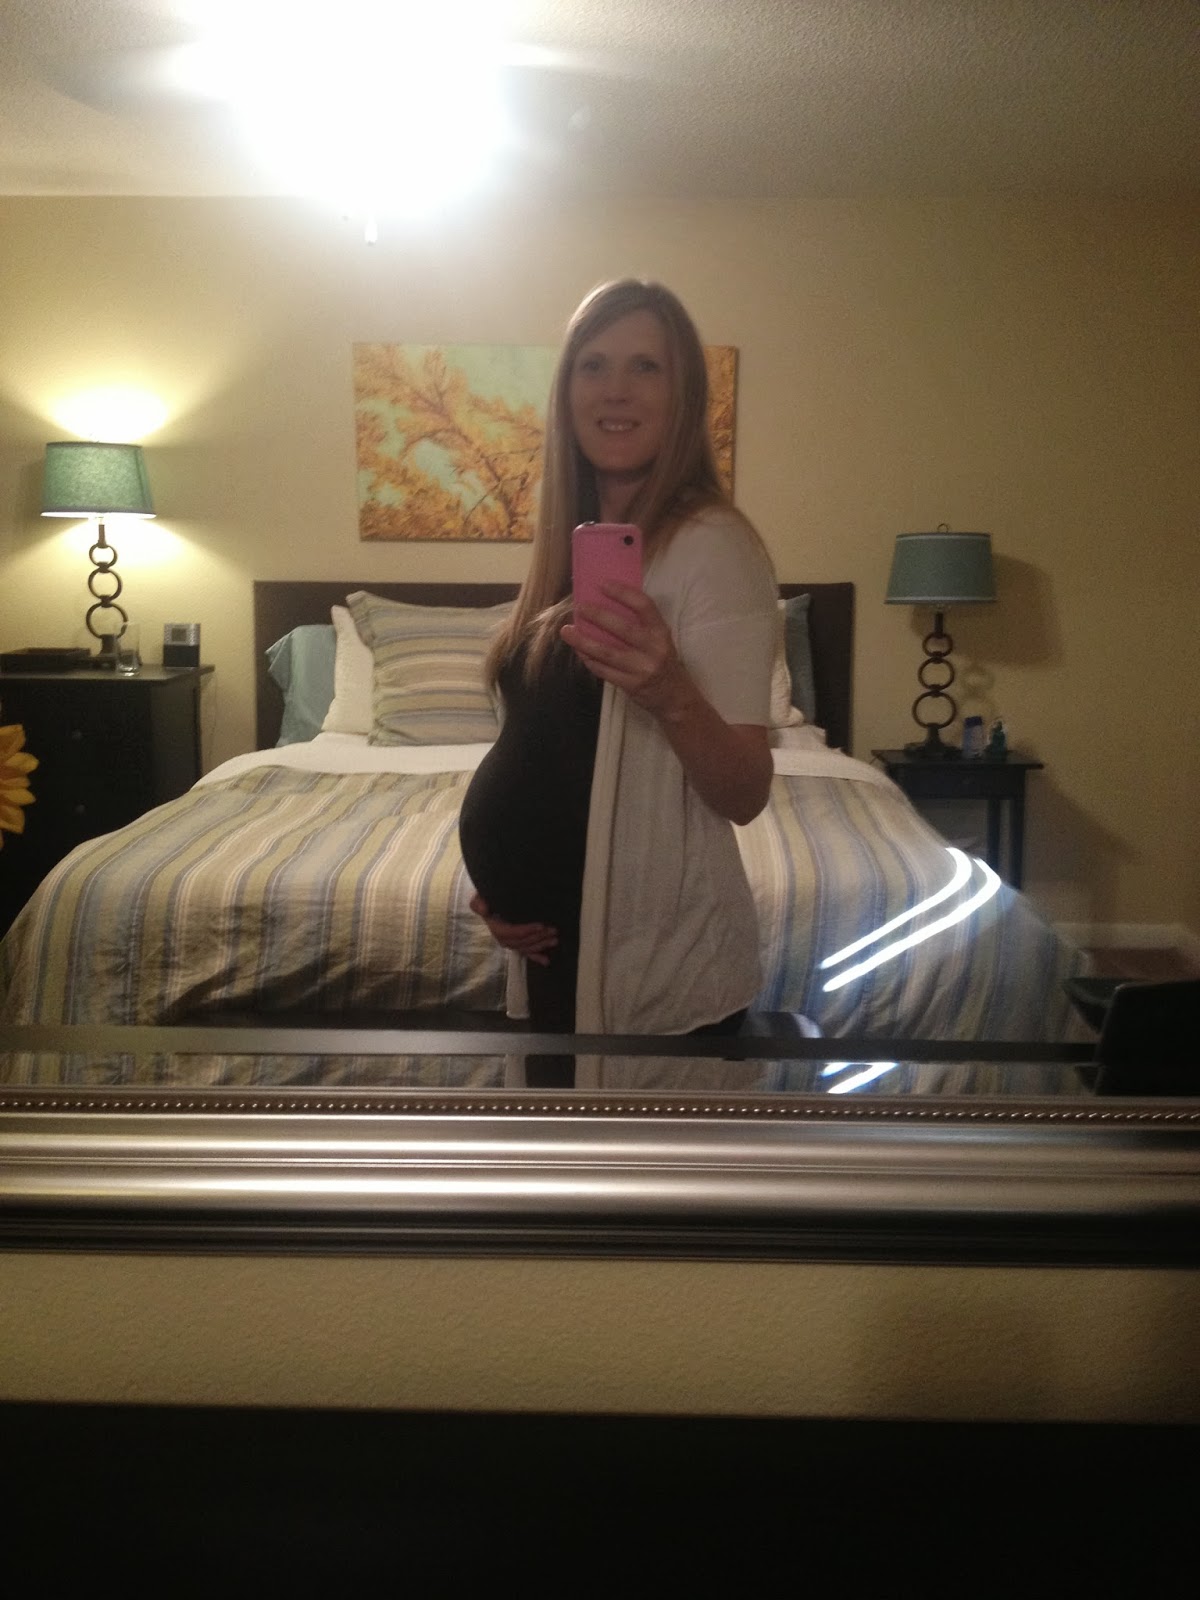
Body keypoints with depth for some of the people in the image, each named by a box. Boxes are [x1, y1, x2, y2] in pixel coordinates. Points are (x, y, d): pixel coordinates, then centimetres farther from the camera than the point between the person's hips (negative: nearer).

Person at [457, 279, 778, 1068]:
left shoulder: (713, 546, -15)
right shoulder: (578, 543, 7)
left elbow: (745, 794, -20)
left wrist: (669, 693, -38)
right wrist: (503, 886, 5)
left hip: (662, 958, -7)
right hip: (560, 938, 7)